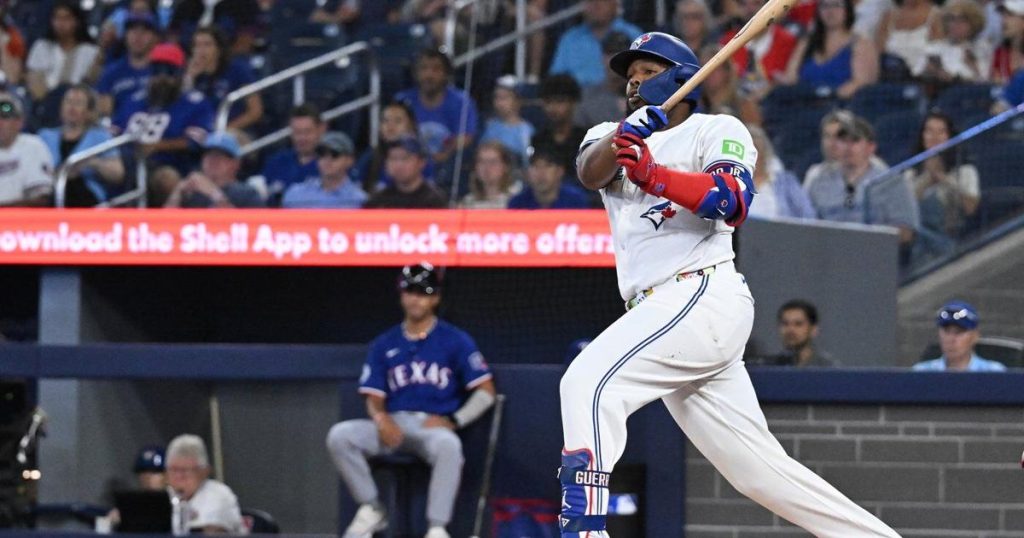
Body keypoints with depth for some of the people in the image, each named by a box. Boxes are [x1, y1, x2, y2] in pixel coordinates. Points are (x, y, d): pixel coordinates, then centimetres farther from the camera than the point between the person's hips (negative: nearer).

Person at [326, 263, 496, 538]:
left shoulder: (456, 341, 6)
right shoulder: (384, 344, 16)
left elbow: (486, 391, 2)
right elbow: (374, 397, 12)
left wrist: (452, 420, -12)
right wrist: (381, 417, -12)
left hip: (436, 424, -3)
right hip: (393, 423, 4)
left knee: (447, 444, -40)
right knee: (339, 435, -23)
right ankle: (371, 510, -9)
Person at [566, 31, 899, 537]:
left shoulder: (717, 130, 5)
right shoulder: (610, 138, 22)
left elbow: (735, 200, -16)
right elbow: (591, 171, -3)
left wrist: (654, 175, -31)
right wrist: (624, 134, -26)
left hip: (705, 295, -7)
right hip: (661, 308, 7)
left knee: (587, 381, -23)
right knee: (761, 471, 5)